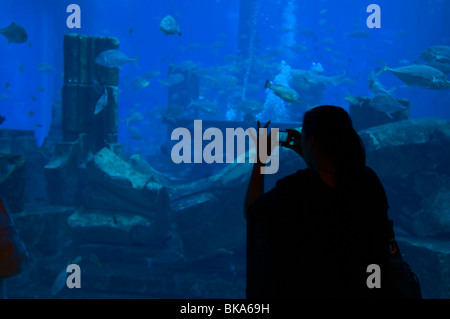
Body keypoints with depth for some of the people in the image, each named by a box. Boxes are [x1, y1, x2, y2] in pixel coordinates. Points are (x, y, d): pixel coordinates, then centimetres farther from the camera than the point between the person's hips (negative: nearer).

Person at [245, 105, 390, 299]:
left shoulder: (294, 189, -26)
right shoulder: (368, 181, -12)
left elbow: (252, 211, -7)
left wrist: (260, 157, 0)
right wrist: (307, 155, 10)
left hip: (305, 291, -4)